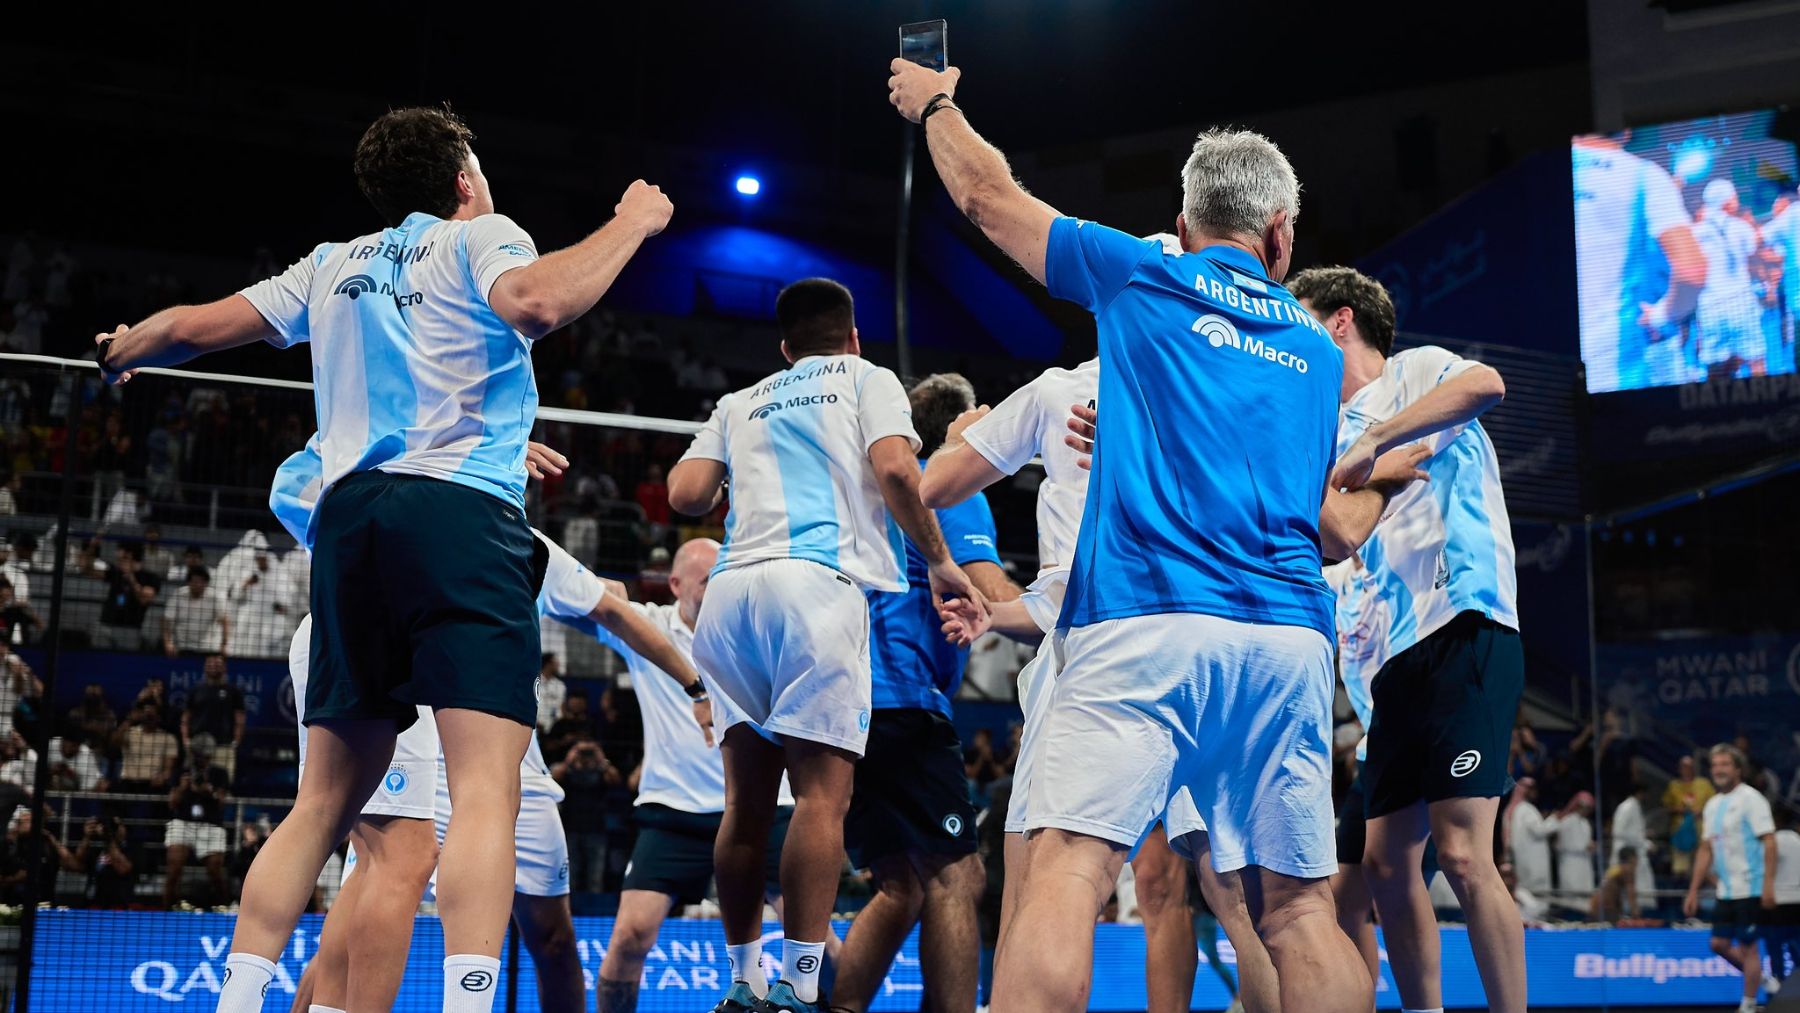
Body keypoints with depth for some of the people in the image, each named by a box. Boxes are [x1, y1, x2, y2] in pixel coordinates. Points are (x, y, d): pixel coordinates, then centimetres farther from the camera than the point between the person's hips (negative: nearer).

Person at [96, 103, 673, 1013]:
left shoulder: (335, 265, 22)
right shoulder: (478, 238, 8)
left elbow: (198, 327, 24)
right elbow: (537, 304, -15)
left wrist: (125, 352, 45)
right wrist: (631, 223, -2)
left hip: (350, 516, 6)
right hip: (461, 508, -6)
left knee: (325, 801, 13)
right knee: (487, 790, -14)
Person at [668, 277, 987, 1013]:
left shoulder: (741, 403, 25)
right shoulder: (867, 378, 15)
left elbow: (686, 494, 14)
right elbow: (894, 469, -3)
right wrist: (940, 561, 6)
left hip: (732, 588, 5)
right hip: (818, 582, -5)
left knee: (747, 798, 8)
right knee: (822, 791, -9)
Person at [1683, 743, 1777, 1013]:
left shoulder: (1750, 798, -8)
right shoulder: (1712, 804, 14)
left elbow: (1769, 842, -14)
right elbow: (1706, 850, 17)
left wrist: (1768, 884, -23)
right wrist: (1693, 891, 13)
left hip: (1750, 889, -7)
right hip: (1725, 890, 7)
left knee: (1747, 946, -2)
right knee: (1719, 943, 8)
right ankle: (1760, 978, 28)